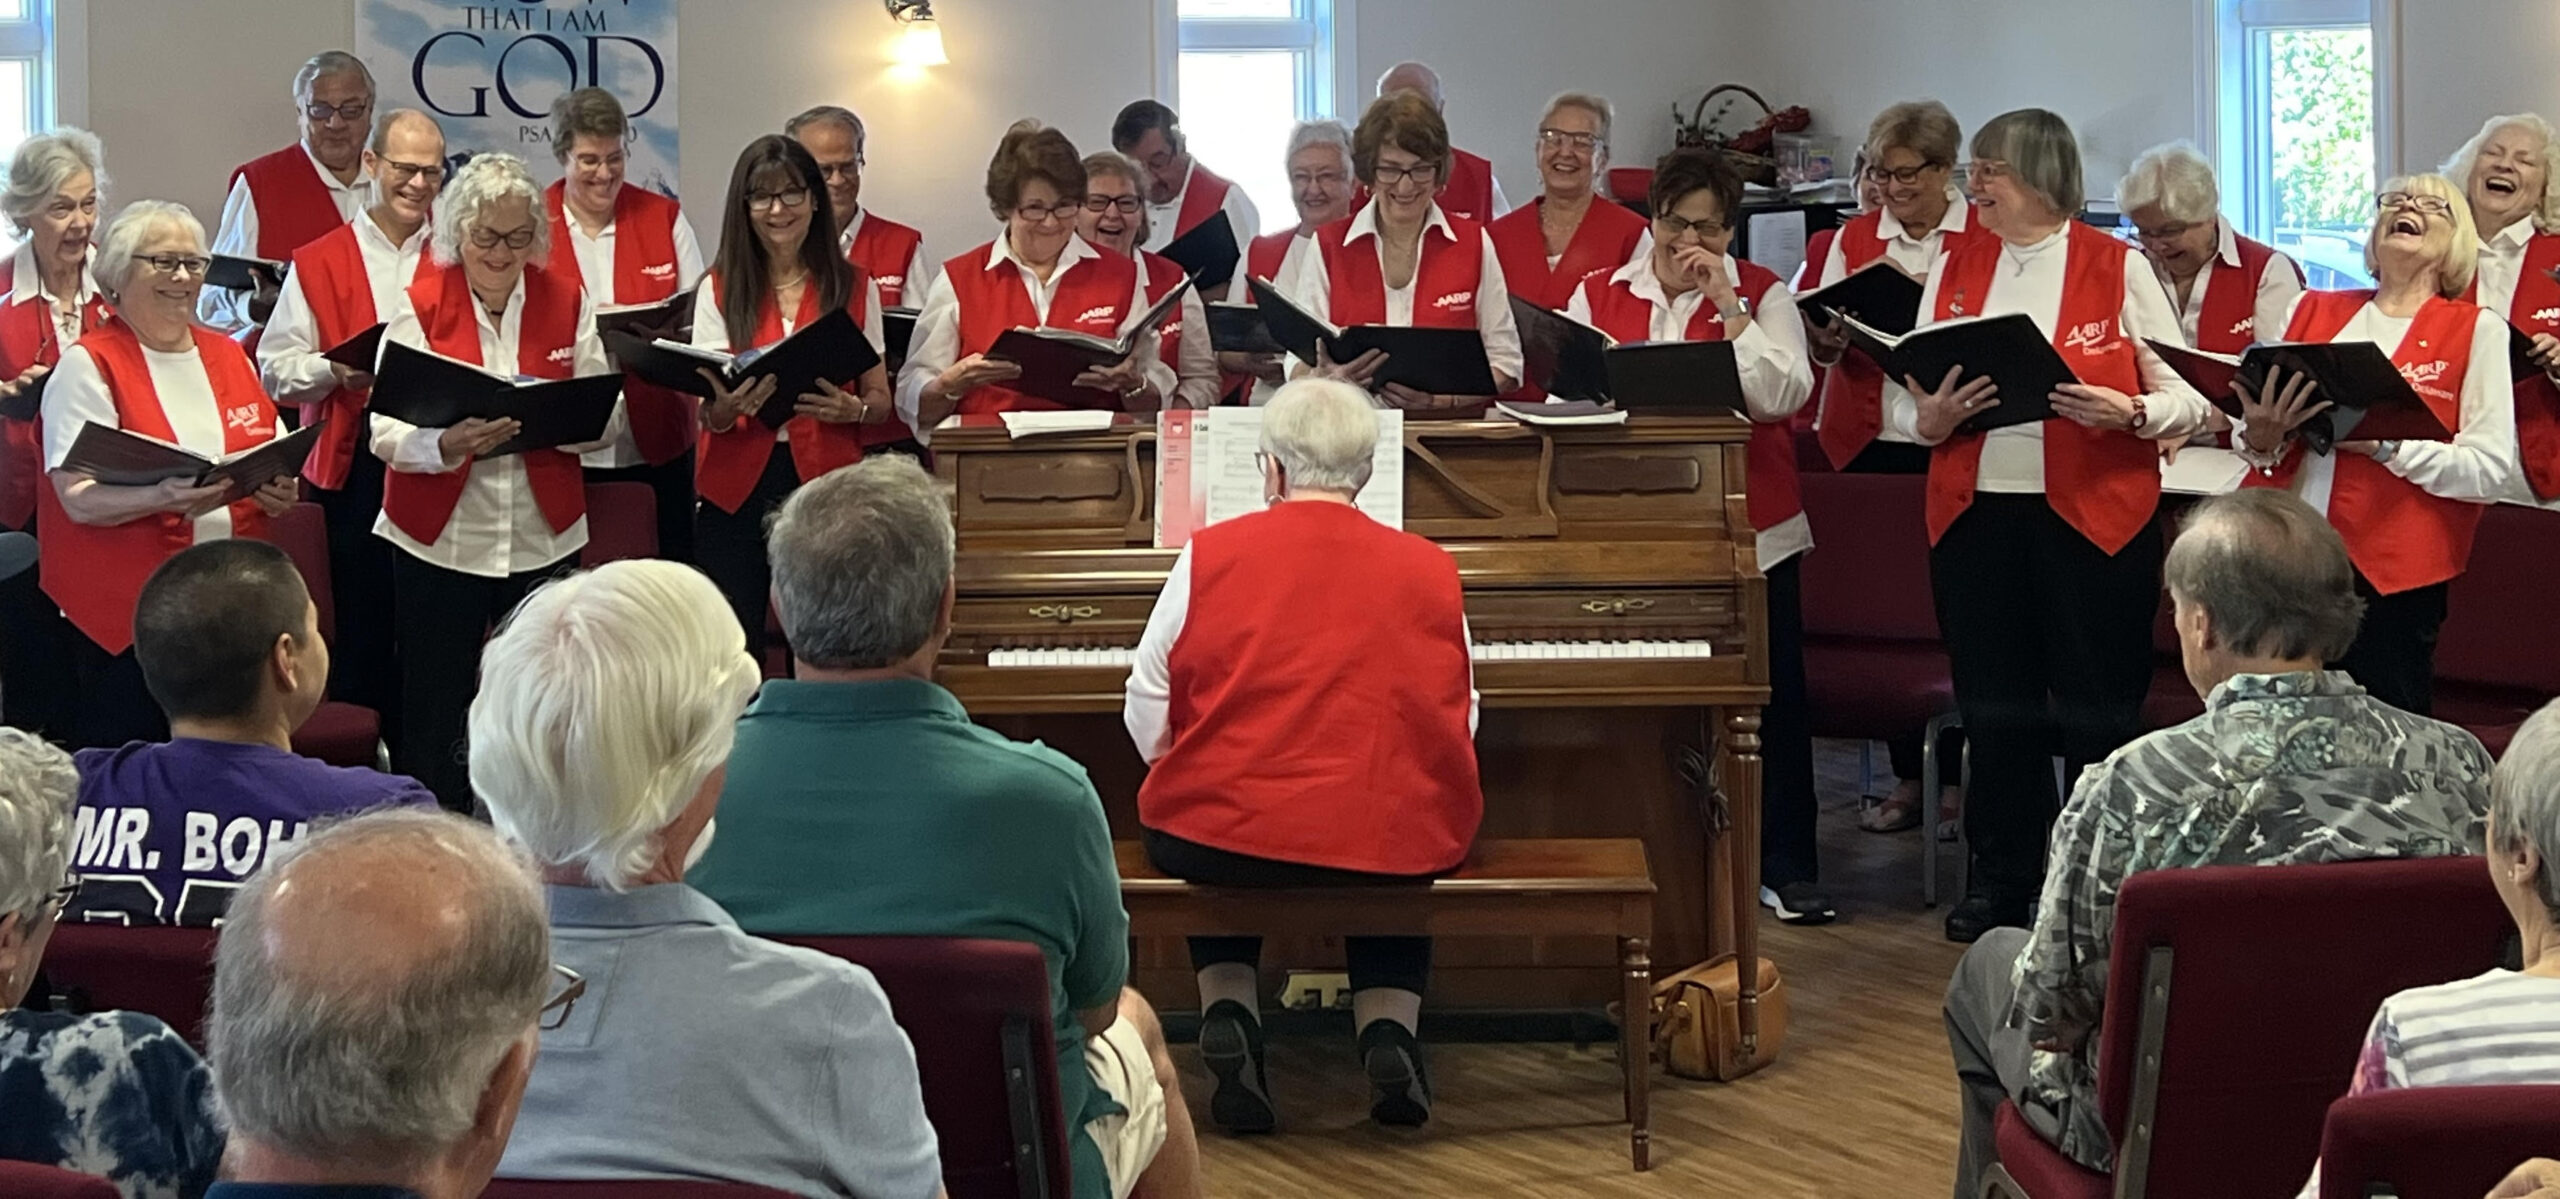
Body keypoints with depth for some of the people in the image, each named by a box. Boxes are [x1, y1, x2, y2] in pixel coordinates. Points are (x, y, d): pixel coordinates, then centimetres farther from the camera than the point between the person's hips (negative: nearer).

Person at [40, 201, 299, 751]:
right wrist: (165, 497, -29)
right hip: (125, 611, -5)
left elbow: (274, 463, 20)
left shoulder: (228, 355, 14)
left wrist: (277, 492, -3)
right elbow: (78, 498, -12)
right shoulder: (89, 365, -3)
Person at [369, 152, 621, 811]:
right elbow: (386, 432, -9)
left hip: (544, 537, 2)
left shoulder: (567, 303, 7)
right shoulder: (419, 307, -2)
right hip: (441, 539, -2)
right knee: (434, 714, 1)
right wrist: (446, 445, -30)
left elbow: (608, 418, 4)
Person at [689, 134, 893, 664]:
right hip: (738, 486, 0)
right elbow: (705, 415, 2)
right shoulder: (719, 291, 6)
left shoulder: (853, 288, 7)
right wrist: (727, 408, -22)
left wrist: (851, 409, -15)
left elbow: (880, 398, 8)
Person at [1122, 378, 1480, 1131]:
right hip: (1393, 843, 1)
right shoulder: (1429, 568, 4)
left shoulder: (1212, 554, 0)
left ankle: (1229, 1016, 12)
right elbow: (1458, 725, 7)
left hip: (1227, 836, 0)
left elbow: (1149, 716, 2)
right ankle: (1389, 1029, 12)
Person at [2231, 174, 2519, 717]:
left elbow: (2492, 471, -5)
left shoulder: (2477, 330, 4)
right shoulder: (2313, 310, 15)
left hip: (2392, 574, -3)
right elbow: (2261, 432, 18)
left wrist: (2384, 443, -15)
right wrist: (2260, 441, -5)